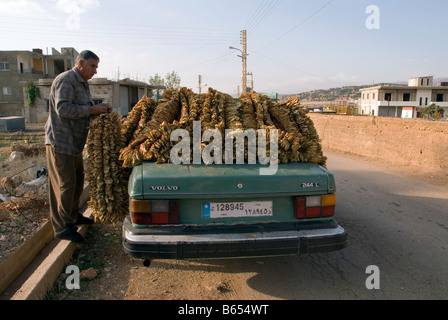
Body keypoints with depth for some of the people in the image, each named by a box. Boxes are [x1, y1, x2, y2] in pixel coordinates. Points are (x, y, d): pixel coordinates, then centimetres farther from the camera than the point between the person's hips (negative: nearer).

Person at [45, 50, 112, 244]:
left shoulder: (83, 83, 17)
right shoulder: (66, 80, -15)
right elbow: (63, 108, -26)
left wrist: (99, 109, 4)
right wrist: (91, 110, -23)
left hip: (74, 142, 10)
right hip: (60, 141, -10)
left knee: (78, 179, 16)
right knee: (66, 183, -9)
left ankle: (73, 216, 32)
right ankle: (61, 227, 0)